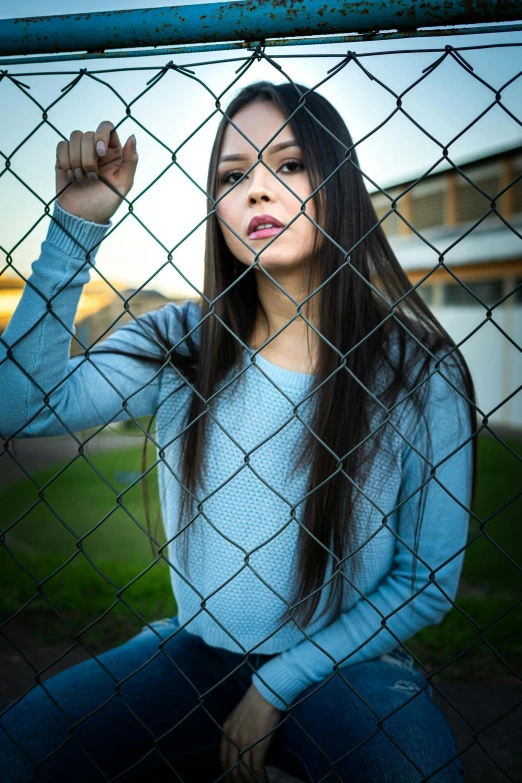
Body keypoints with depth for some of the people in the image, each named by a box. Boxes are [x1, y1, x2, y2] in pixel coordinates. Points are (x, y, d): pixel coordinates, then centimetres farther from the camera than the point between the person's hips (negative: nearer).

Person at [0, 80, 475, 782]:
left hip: (348, 665, -1)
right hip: (198, 648, 2)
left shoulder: (422, 371, -10)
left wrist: (277, 686, -10)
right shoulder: (183, 342, -3)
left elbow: (429, 584, -6)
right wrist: (76, 224, -16)